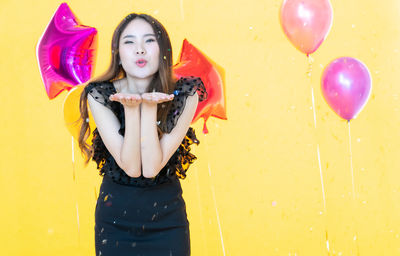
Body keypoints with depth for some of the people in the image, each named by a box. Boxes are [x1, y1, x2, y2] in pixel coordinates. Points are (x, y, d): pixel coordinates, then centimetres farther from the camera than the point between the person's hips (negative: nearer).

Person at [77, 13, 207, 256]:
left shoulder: (185, 95, -13)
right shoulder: (98, 95, -13)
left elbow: (152, 168, -20)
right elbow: (131, 167, -19)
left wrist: (149, 106, -28)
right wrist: (131, 107, -29)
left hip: (167, 216, 0)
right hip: (114, 216, 0)